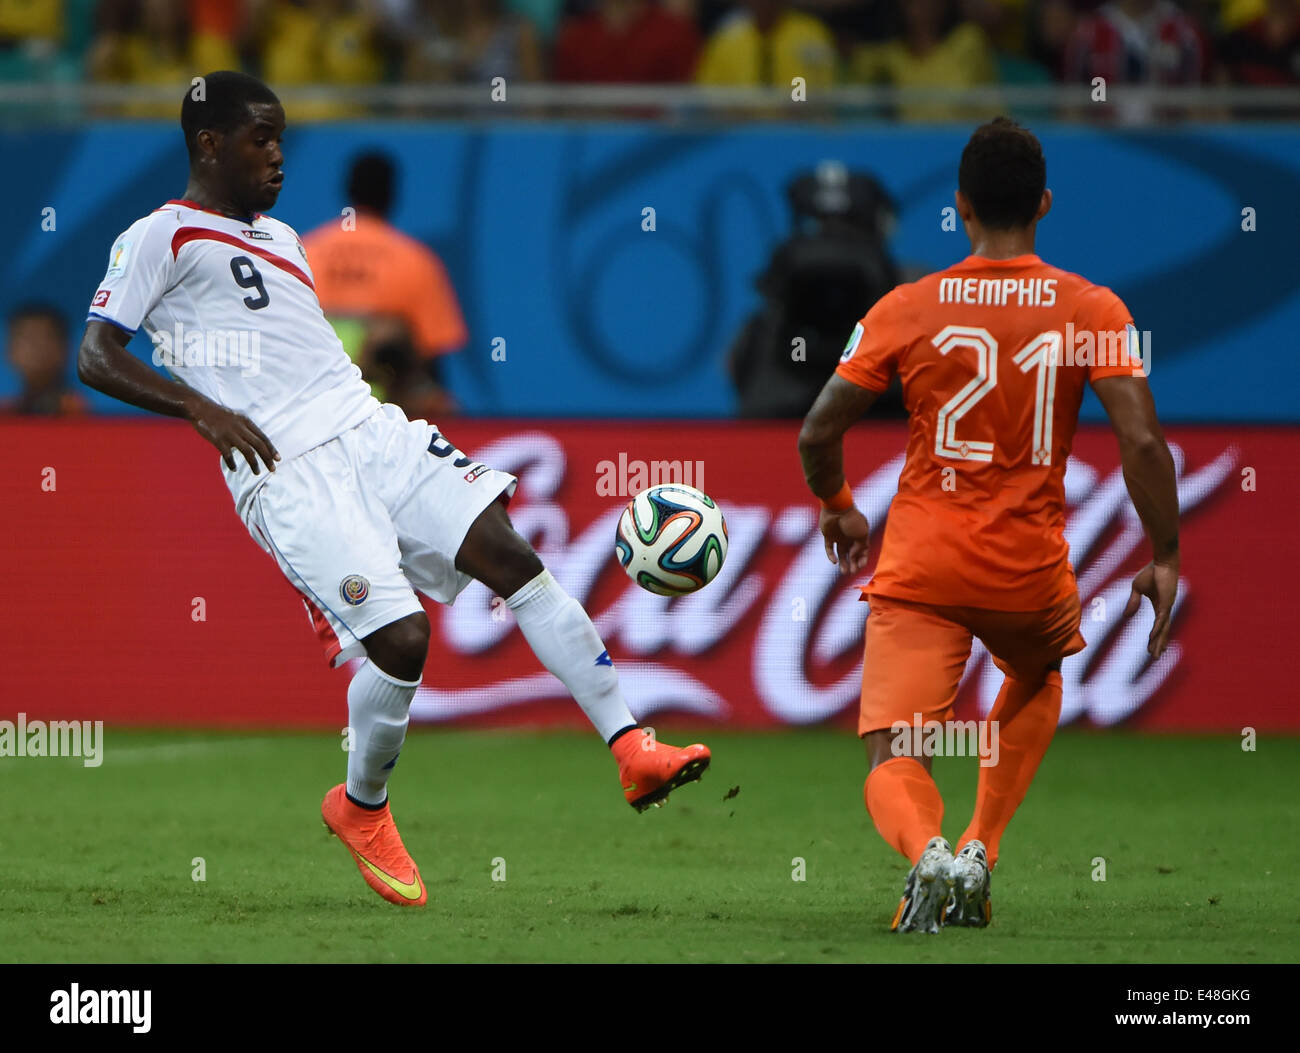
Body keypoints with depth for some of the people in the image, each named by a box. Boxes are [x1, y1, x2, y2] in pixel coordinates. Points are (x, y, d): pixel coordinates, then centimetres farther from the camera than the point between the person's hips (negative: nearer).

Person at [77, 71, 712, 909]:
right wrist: (203, 409, -18)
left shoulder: (280, 238, 26)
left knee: (509, 556, -10)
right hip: (288, 474, -7)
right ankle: (363, 809, 9)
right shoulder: (160, 237, 1)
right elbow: (97, 357, -8)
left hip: (371, 431, 7)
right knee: (400, 637, -18)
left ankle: (634, 751, -11)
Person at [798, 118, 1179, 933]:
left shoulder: (907, 308, -2)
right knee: (1038, 679, 34)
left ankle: (928, 852, -37)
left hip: (918, 568, -1)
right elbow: (1143, 439, -13)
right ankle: (981, 850, 18)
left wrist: (838, 509, 20)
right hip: (1031, 571, 1)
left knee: (893, 763, -2)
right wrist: (1165, 557, -2)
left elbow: (818, 433, 0)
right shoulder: (1093, 310, -3)